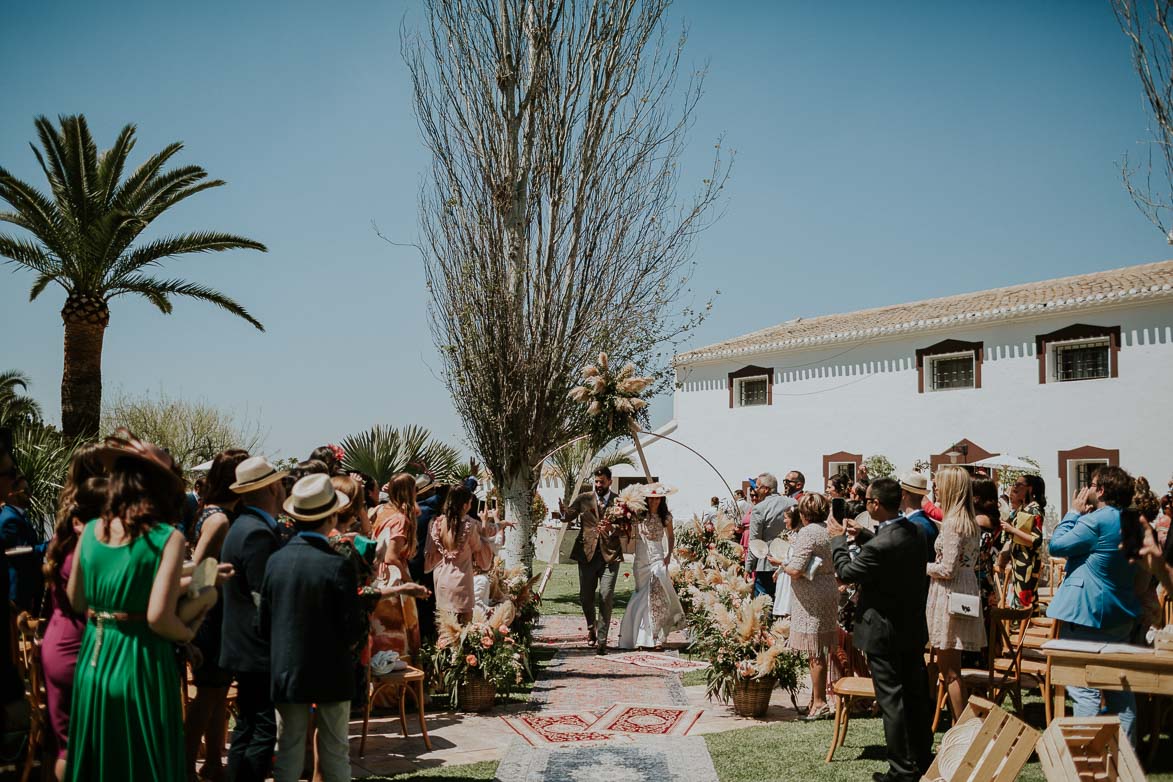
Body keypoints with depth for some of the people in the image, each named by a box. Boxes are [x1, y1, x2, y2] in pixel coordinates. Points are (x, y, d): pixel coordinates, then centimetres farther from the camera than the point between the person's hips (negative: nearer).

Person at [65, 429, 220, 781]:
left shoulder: (91, 530, 1)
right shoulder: (167, 538, -15)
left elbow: (76, 601, 10)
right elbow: (159, 618, -21)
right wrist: (188, 634, -2)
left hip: (93, 660, 5)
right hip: (140, 665, -5)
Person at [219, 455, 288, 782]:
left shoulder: (244, 526, 12)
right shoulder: (259, 533, -20)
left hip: (244, 646, 10)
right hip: (259, 650, -10)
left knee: (248, 727, 17)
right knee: (264, 730, -5)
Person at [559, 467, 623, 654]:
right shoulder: (583, 499, 7)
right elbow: (568, 515, -3)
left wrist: (615, 528, -22)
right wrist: (564, 510, -27)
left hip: (610, 554, -1)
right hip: (587, 553, 1)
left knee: (606, 597, -8)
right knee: (585, 596, 6)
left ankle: (601, 640, -2)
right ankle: (591, 627, 34)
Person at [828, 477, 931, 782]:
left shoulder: (879, 546, -28)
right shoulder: (916, 532, -3)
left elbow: (846, 572, -13)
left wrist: (838, 539, 0)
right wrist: (860, 534, 15)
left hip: (885, 634, -8)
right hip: (914, 628, 8)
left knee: (892, 700, 3)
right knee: (917, 696, 17)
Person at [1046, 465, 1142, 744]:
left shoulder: (1095, 521, -18)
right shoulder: (1131, 522, 8)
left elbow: (1056, 545, -11)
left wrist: (1074, 513, 0)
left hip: (1087, 615, -9)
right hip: (1121, 614, 9)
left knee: (1084, 689, -4)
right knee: (1119, 685, 15)